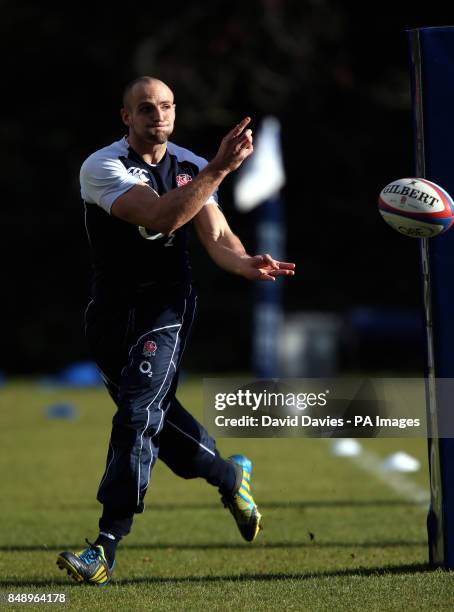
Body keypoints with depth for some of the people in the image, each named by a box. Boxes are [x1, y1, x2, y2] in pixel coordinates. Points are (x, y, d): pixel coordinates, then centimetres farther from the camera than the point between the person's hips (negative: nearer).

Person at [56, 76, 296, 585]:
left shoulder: (192, 168, 5)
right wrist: (218, 170, -32)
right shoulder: (101, 167, -11)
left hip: (167, 304, 0)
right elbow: (161, 217, -25)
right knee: (153, 414, 11)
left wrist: (248, 265, -23)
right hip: (111, 310, 0)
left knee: (137, 415, -16)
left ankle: (105, 549, -21)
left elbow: (216, 237, -2)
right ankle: (230, 476, 39)